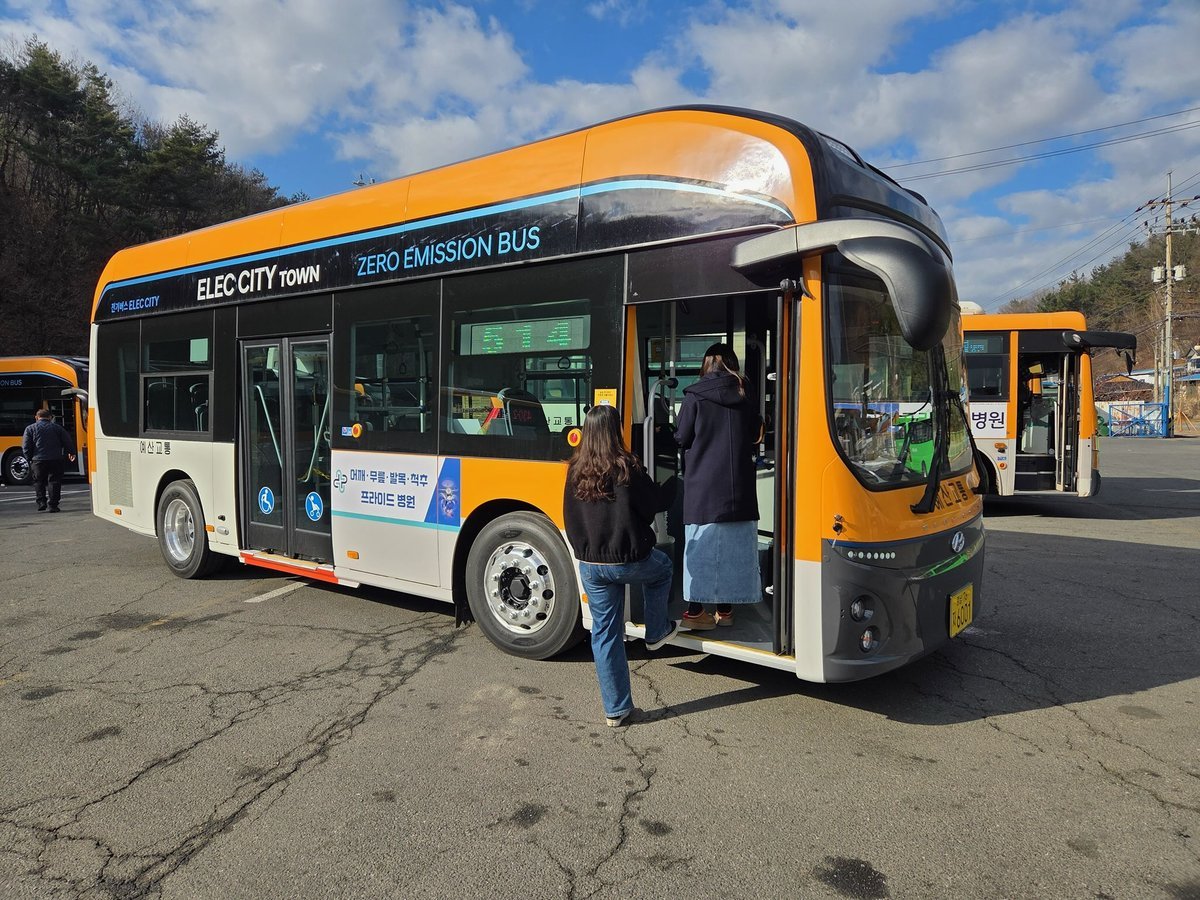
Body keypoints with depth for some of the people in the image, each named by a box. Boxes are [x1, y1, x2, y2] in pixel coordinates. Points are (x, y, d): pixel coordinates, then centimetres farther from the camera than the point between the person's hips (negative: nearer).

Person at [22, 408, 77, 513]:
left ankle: (41, 501, 3)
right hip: (56, 460, 0)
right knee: (55, 481, 5)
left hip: (38, 460, 0)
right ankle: (53, 505, 3)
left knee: (39, 481, 15)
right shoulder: (57, 427, 5)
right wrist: (71, 453, 24)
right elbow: (68, 441, 8)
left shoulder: (30, 429, 4)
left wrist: (29, 458, 12)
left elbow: (25, 446, -1)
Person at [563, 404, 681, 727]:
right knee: (662, 566, 31)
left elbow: (570, 518, 7)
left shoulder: (575, 471, 0)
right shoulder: (626, 468, -15)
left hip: (590, 564, 4)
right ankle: (656, 632, 41)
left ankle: (616, 709, 19)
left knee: (604, 634, 13)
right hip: (629, 561, -4)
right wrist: (671, 489, 17)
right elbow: (655, 503, -4)